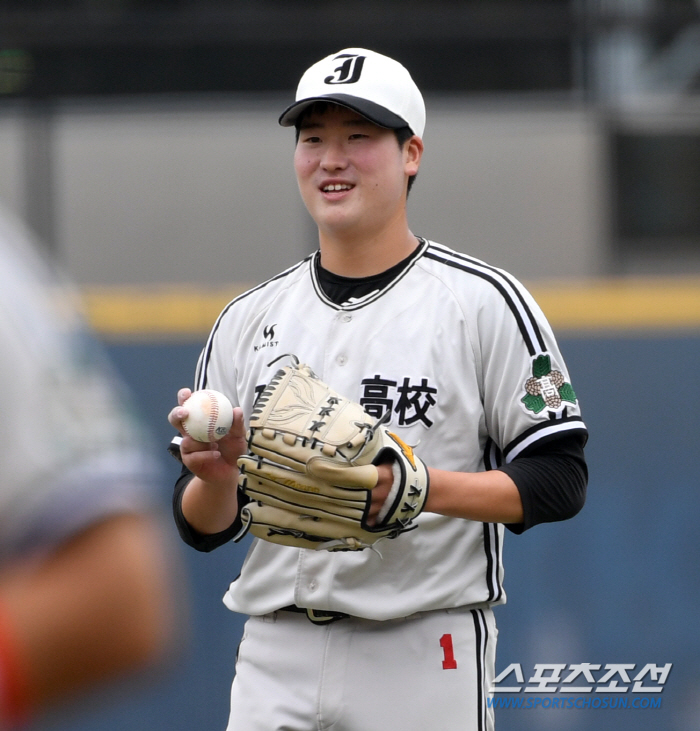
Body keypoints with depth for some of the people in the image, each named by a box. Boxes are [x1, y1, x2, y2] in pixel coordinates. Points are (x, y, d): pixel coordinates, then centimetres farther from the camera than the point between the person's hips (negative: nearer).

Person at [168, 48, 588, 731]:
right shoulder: (247, 321, 11)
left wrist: (421, 489, -19)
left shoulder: (483, 301, -1)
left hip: (424, 655, -4)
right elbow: (202, 527, 12)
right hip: (273, 660, 4)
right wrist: (214, 475, -11)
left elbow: (559, 481, -5)